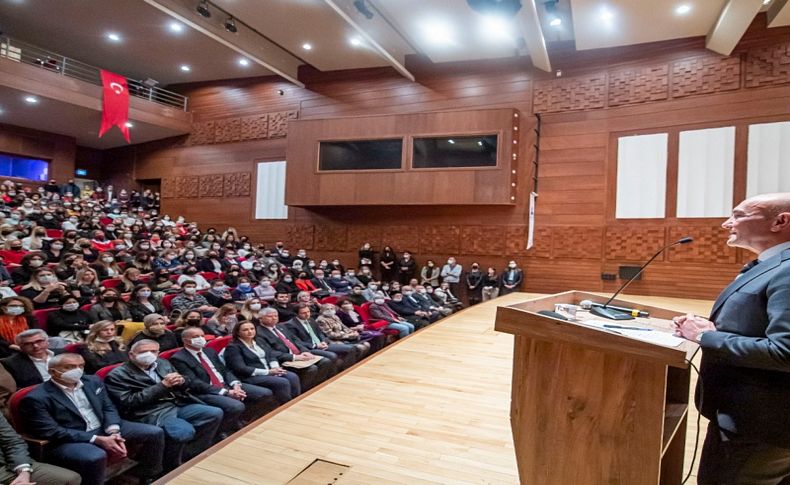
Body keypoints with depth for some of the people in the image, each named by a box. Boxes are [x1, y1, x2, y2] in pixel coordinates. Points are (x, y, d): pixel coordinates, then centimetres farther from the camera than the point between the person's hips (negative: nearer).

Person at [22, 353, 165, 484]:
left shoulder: (93, 381, 8)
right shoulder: (37, 398, -11)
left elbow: (108, 408, 9)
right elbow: (51, 432, -16)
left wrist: (114, 433, -13)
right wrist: (97, 439, -21)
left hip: (105, 429, 6)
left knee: (154, 433, -8)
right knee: (96, 457, -39)